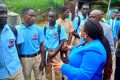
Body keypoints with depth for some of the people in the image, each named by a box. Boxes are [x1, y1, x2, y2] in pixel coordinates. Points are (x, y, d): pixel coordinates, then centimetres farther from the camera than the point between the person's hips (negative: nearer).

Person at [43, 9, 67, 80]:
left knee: (57, 71, 5)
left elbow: (62, 42, -8)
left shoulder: (60, 28, -7)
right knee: (47, 70, 13)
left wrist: (54, 53, -12)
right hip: (46, 52, 3)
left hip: (56, 52, -3)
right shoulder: (45, 28, 2)